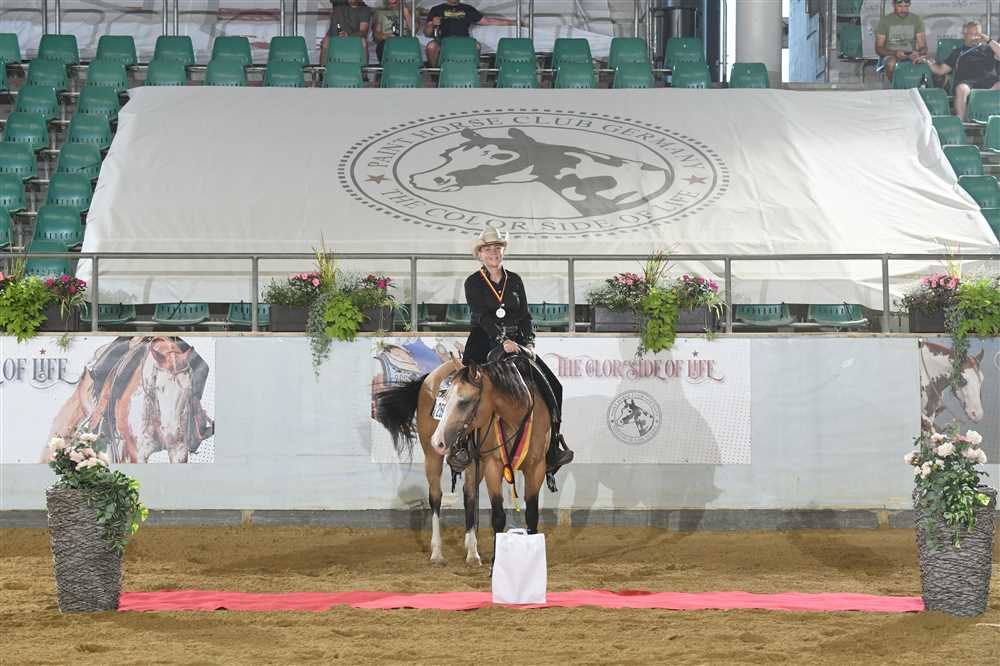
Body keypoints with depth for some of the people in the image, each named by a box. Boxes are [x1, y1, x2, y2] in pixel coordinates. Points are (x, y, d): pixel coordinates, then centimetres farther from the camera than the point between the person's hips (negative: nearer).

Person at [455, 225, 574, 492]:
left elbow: (525, 315, 8)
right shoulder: (473, 283, 0)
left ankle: (553, 446, -4)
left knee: (552, 387, -9)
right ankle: (461, 443, -25)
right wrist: (503, 340, -28)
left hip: (515, 343, 4)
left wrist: (529, 342, -9)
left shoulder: (515, 280, 13)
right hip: (484, 343, -4)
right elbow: (481, 316, -14)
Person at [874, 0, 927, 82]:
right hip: (891, 55, -1)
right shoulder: (885, 21, 0)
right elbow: (878, 48, -2)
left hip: (911, 56, 1)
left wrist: (918, 53, -23)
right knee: (892, 64, -39)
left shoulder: (916, 20, 5)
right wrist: (895, 53, -21)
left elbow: (923, 47, 3)